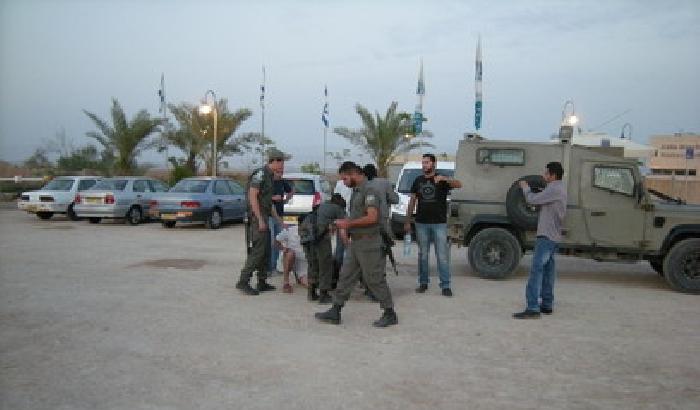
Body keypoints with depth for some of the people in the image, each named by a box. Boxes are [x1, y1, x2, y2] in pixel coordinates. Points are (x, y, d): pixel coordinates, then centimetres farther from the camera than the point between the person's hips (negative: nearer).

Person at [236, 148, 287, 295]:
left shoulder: (269, 176, 18)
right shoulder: (260, 173, -11)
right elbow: (252, 196, -19)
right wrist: (260, 220, -21)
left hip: (264, 218, 10)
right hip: (257, 218, -10)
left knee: (266, 251, 12)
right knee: (258, 250, -11)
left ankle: (262, 282, 18)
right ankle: (243, 282, -6)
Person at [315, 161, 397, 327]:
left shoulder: (369, 190, -14)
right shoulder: (356, 191, 15)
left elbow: (372, 217, -23)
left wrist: (348, 223, -17)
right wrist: (345, 227, 7)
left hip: (368, 243, -9)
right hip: (355, 242, 9)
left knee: (374, 279, -2)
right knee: (346, 276, 10)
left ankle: (390, 314, 11)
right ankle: (335, 312, 16)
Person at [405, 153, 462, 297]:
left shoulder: (442, 180, 1)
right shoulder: (418, 181, 10)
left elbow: (458, 185, -17)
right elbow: (412, 201, 13)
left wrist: (444, 178, -35)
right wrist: (407, 222, 9)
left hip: (439, 223, -3)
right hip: (421, 223, 3)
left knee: (442, 255, -3)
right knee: (423, 255, 8)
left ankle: (445, 285, 1)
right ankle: (423, 283, 18)